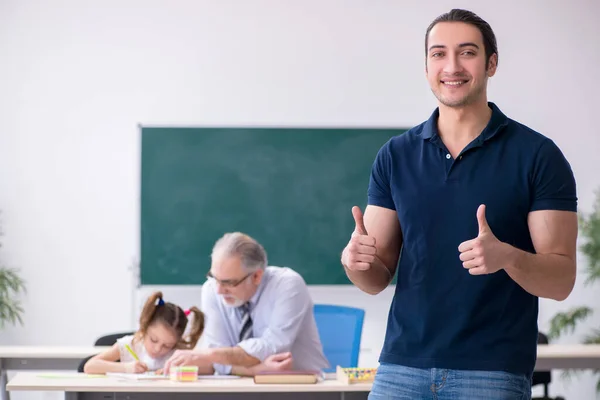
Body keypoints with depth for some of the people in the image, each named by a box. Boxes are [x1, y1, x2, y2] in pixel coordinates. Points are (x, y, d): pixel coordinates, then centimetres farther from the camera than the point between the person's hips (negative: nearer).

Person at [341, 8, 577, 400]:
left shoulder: (538, 156, -3)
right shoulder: (395, 156, 7)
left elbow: (562, 281, -6)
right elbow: (378, 278, 9)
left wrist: (507, 257, -25)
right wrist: (355, 261, -13)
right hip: (402, 366, 3)